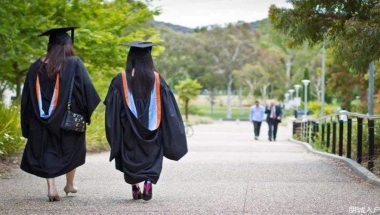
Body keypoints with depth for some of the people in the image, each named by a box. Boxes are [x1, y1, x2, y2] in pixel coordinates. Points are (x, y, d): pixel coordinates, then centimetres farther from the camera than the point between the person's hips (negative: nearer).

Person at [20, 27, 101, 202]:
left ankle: (51, 187, -7)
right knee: (71, 149, 18)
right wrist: (86, 111, 1)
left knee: (46, 152, 8)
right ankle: (69, 184, 29)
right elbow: (87, 89, -12)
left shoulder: (37, 66, 1)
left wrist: (28, 124, 11)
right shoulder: (74, 64, -9)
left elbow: (27, 97, 4)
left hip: (43, 120, 2)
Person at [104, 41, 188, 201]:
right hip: (151, 128, 1)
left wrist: (114, 132, 3)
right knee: (152, 156, 8)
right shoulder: (156, 78, -3)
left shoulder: (121, 79, -6)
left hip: (129, 129, 0)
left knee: (132, 157, 14)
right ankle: (149, 181, -14)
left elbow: (112, 106, -5)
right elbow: (168, 105, 0)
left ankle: (135, 188, 9)